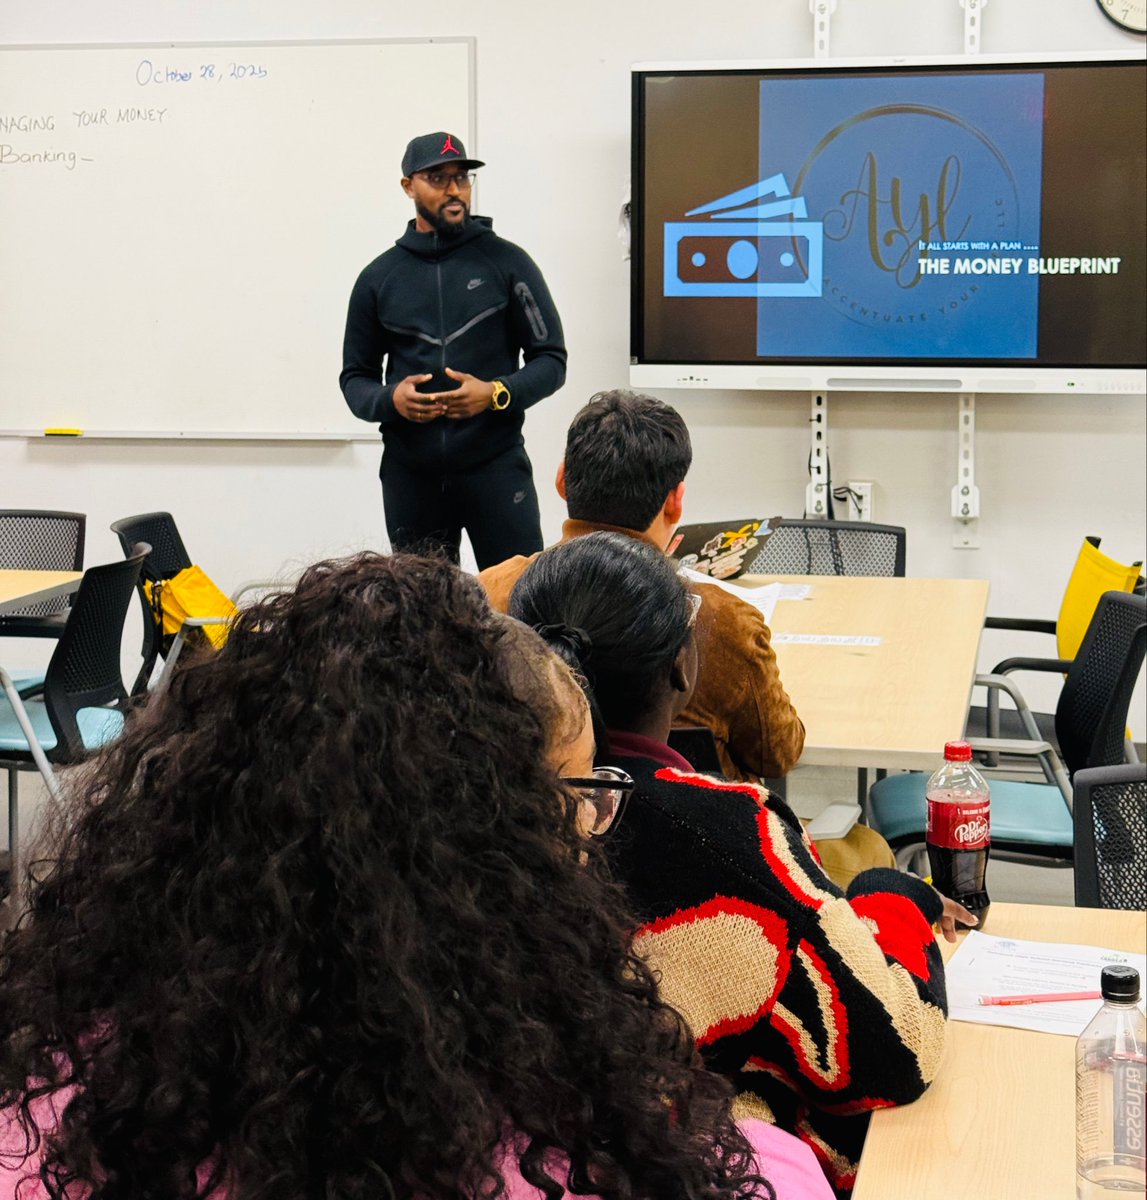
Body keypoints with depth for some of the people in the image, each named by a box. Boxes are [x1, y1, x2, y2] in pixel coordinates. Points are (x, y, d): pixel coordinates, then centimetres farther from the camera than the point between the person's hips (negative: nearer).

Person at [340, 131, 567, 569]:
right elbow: (355, 376, 13)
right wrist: (389, 399, -10)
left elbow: (551, 360, 2)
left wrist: (496, 394, -17)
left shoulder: (507, 262, 2)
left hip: (496, 466, -2)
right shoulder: (378, 278, 9)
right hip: (410, 474, 3)